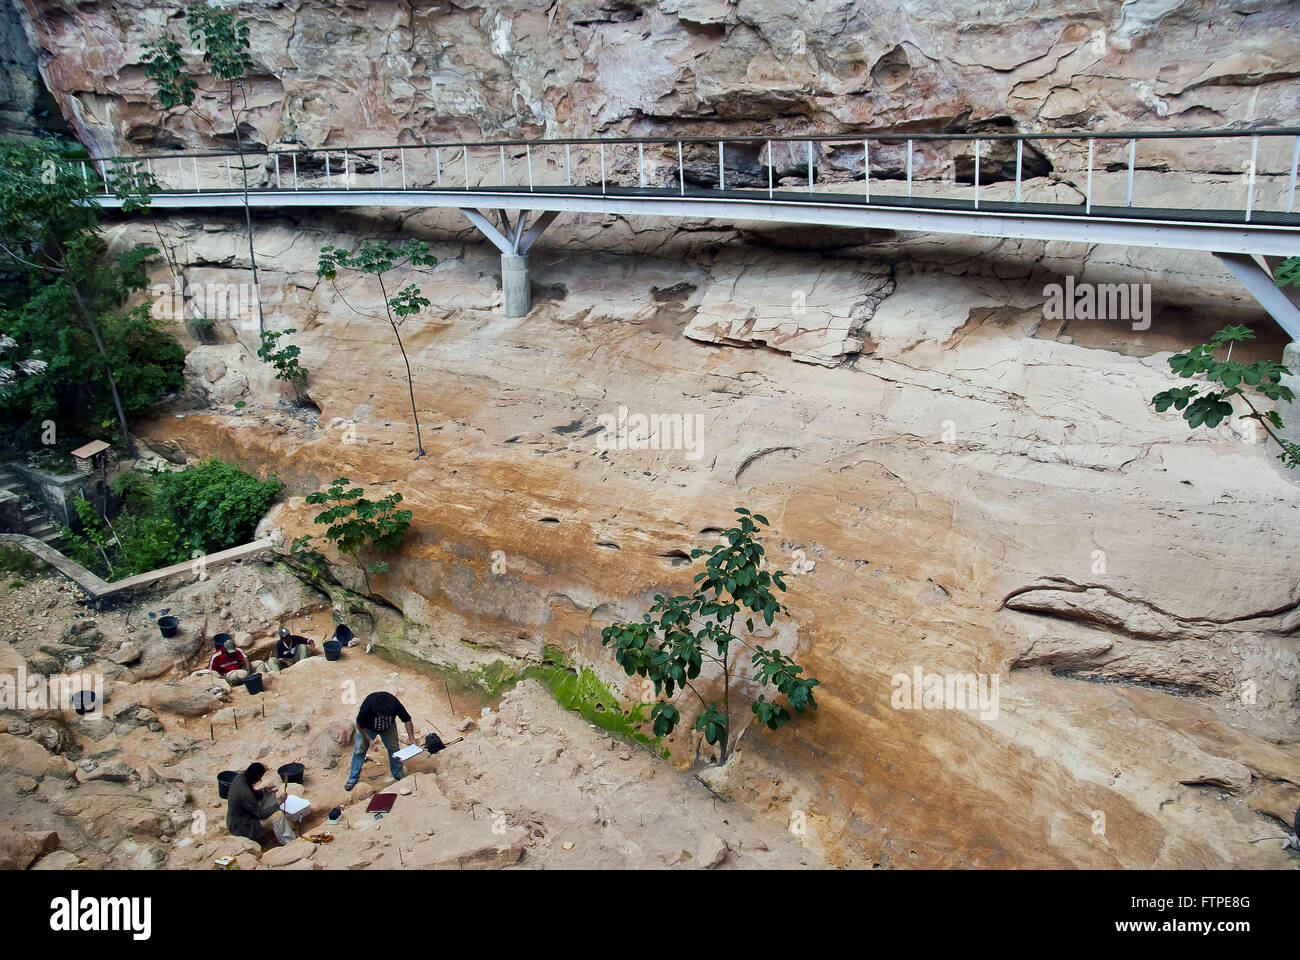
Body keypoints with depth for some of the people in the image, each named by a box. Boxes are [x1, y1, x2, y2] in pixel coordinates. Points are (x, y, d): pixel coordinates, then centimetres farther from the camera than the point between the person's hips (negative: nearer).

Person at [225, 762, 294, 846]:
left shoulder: (241, 778, -10)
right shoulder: (245, 794, -35)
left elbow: (253, 795, 10)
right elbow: (261, 814, -25)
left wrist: (265, 790, -6)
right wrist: (279, 802, -20)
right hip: (242, 826, -10)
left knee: (271, 795, 8)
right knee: (277, 815, -21)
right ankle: (284, 841, 1)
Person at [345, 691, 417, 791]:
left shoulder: (395, 704, -38)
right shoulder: (367, 705, -42)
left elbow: (407, 719, -22)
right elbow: (359, 725, -23)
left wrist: (411, 739, -27)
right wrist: (369, 739, -28)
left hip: (388, 727, 2)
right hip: (367, 728, -1)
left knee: (394, 748, 3)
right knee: (359, 750, 0)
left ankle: (398, 774, 22)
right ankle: (353, 778, 16)